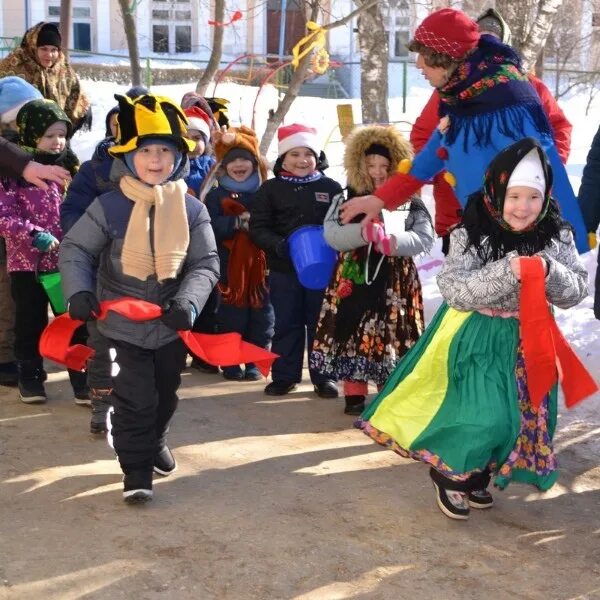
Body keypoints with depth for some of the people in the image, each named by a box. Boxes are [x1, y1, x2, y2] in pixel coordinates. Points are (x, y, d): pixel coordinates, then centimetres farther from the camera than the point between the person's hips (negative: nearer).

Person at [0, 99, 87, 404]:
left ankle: (82, 380, 12)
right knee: (31, 324, 11)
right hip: (27, 263, -3)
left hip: (66, 261, 3)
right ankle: (30, 377, 27)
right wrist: (34, 235, -26)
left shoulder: (68, 168, 5)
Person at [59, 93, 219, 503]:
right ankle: (136, 468, 14)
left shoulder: (192, 210, -8)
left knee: (166, 393, 22)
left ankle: (155, 440, 49)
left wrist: (188, 302, -24)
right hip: (125, 324, -3)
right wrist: (79, 291, -21)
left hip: (171, 326, 3)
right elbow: (75, 249, -5)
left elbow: (206, 264, -8)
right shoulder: (109, 207, -13)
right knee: (135, 398, -2)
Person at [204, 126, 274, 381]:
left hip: (259, 263, 2)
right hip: (229, 264, -2)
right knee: (231, 313, 1)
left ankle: (254, 362, 15)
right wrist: (237, 222, -21)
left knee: (260, 312, 4)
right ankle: (230, 362, 12)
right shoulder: (216, 195, 2)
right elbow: (210, 226, -10)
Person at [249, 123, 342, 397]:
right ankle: (284, 376, 19)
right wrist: (278, 244, -20)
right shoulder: (270, 189, 2)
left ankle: (323, 376, 17)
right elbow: (258, 228, -2)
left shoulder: (331, 188, 2)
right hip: (283, 269, 0)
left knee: (321, 323, 7)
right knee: (285, 324, 8)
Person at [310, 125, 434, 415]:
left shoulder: (409, 202, 4)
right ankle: (354, 394, 8)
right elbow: (331, 234, -7)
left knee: (393, 332, -1)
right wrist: (364, 232, -23)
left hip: (396, 279, 0)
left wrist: (393, 241, -22)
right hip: (355, 276, 1)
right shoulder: (346, 199, 6)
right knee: (354, 331, -1)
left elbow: (424, 238, -6)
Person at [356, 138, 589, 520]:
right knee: (486, 418, -15)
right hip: (478, 338, -5)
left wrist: (550, 273, -25)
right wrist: (506, 272, -32)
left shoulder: (557, 237, -6)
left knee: (526, 417, 11)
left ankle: (475, 475, 33)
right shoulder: (472, 234, -15)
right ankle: (450, 474, 13)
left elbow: (577, 291, -5)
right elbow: (455, 291, -22)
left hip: (528, 341, 5)